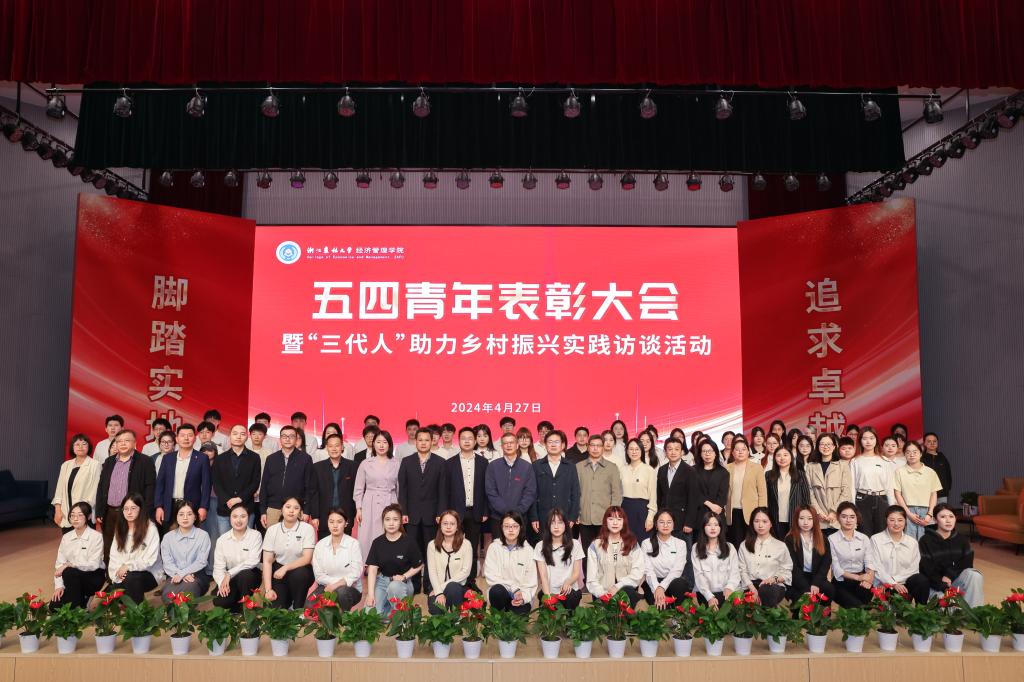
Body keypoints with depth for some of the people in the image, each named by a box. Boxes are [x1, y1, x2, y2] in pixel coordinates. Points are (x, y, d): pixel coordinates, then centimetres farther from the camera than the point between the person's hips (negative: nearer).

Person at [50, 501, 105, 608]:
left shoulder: (96, 537, -13)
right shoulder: (66, 537, 3)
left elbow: (93, 564, -19)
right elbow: (59, 563, 0)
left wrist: (69, 565, -27)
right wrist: (59, 586, -11)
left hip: (93, 577, -5)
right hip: (74, 579, 5)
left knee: (69, 572, -32)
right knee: (55, 606, -13)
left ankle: (75, 609, -15)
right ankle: (81, 598, 14)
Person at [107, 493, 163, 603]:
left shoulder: (150, 528, -10)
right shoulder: (120, 529, 10)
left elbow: (150, 559, -14)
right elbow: (114, 556, 3)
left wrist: (128, 566, -21)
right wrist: (118, 572, -14)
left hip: (148, 574, -4)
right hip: (123, 574, 4)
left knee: (131, 578, -35)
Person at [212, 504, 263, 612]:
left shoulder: (255, 535, -8)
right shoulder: (222, 539, -1)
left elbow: (253, 561, -19)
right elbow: (218, 567, -7)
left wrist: (230, 574, -24)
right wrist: (222, 583, -26)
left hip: (250, 576, -2)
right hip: (230, 579, 2)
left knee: (244, 574, -36)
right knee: (219, 601, -25)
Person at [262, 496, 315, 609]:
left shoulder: (307, 529, -10)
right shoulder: (272, 530, -3)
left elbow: (307, 558, -16)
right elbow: (267, 561, -6)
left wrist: (285, 568, -29)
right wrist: (268, 589, -15)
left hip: (301, 571, -1)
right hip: (278, 570, 1)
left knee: (298, 574, -35)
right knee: (276, 606, -18)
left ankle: (298, 609, -11)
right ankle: (286, 599, 18)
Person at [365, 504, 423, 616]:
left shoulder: (409, 542, -9)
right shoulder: (377, 542, -3)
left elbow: (419, 566, 2)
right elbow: (372, 569, -7)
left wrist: (404, 576, -13)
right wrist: (371, 594, -15)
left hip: (402, 582, -2)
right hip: (382, 580, 2)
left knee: (394, 587, -38)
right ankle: (388, 605, 12)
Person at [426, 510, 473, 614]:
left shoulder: (466, 544, -4)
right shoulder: (432, 545, 1)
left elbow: (465, 571, -8)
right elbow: (432, 571, -4)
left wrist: (443, 586, -14)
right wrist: (439, 592, -18)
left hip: (458, 587, -1)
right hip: (437, 587, 1)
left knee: (452, 587, -36)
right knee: (435, 610, -29)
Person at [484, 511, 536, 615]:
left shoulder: (528, 549, 1)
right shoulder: (494, 547, -3)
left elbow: (531, 580, -2)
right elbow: (491, 577, -10)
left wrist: (523, 596, -21)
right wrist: (514, 589, -19)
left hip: (520, 595, 0)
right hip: (500, 592, 0)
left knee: (521, 613, -30)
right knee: (497, 590, -34)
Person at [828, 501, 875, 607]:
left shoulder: (864, 538, 8)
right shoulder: (832, 539, -3)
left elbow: (869, 563, -2)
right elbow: (836, 569, -6)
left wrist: (869, 579, -23)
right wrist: (857, 577, -18)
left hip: (862, 581, 4)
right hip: (841, 583, -3)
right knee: (857, 605, -29)